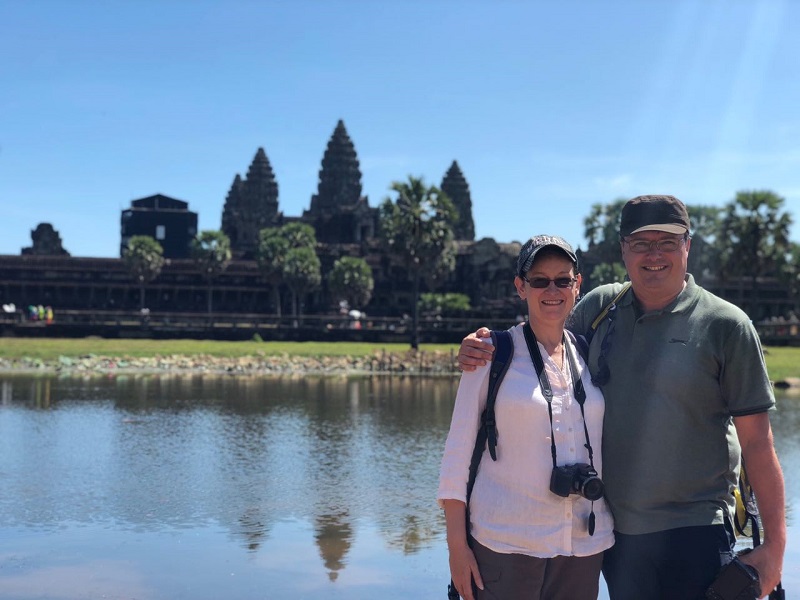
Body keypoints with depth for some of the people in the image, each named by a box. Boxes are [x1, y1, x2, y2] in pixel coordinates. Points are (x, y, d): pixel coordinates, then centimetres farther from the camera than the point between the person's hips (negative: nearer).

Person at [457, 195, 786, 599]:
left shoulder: (725, 324, -6)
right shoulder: (600, 305, 4)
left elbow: (757, 441, -6)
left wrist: (774, 543, -8)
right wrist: (483, 351, -6)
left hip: (695, 532, -3)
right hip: (616, 528, 4)